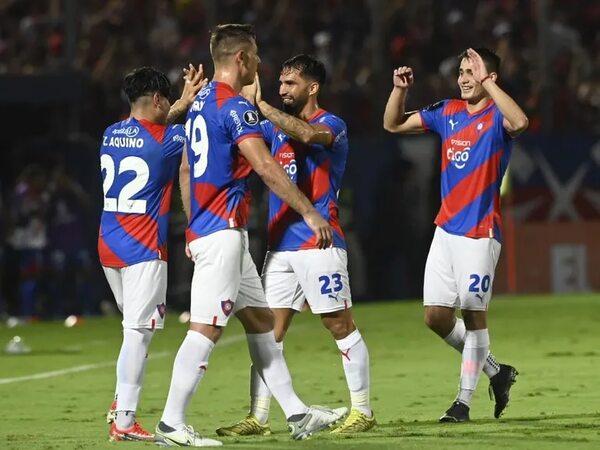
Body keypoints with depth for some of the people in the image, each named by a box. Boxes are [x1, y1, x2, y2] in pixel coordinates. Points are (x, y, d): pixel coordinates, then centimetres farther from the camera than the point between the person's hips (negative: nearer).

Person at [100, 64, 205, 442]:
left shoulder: (111, 136, 9)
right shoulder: (166, 139, -10)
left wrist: (182, 105, 24)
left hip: (109, 244, 7)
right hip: (143, 249, -7)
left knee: (136, 326, 21)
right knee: (139, 331, -6)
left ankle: (122, 404, 16)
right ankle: (124, 421, -8)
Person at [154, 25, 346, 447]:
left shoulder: (201, 103, 15)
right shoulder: (235, 107, -15)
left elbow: (185, 171, 21)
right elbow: (266, 167, -24)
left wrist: (194, 228, 26)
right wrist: (309, 211, -22)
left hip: (205, 228, 10)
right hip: (223, 233, -10)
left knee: (261, 321, 13)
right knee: (206, 329, -9)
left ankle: (296, 413, 16)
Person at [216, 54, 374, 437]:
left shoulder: (332, 125, -6)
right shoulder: (277, 127, 15)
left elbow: (308, 134, -28)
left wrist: (261, 105, -26)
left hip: (319, 244, -7)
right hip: (280, 246, 7)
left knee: (342, 327, -1)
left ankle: (363, 411, 7)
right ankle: (258, 417, 3)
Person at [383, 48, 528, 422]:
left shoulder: (496, 116, -9)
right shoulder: (448, 112, 10)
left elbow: (519, 122, -35)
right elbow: (393, 124, 19)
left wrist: (486, 82, -34)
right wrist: (400, 89, 1)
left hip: (480, 233, -7)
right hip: (446, 230, 7)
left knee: (474, 315, -2)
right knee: (436, 316, 6)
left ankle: (464, 401, 6)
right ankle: (496, 371, 24)